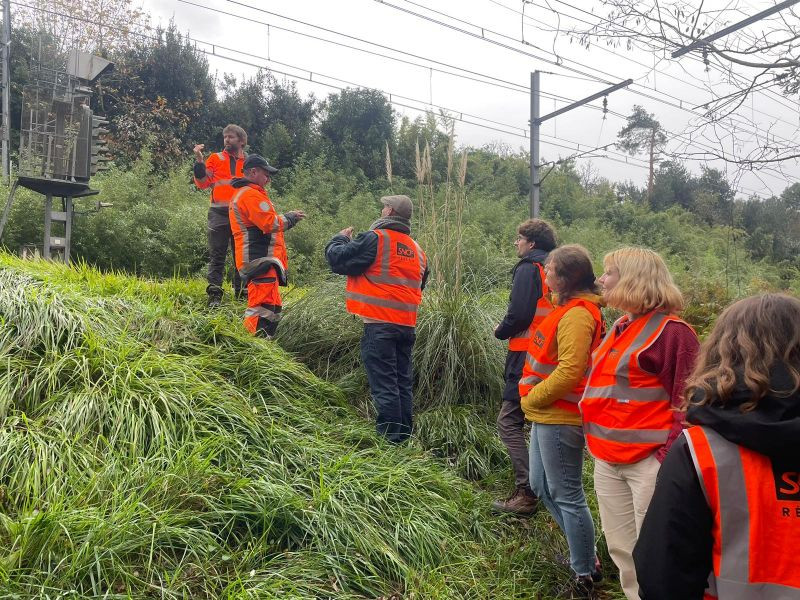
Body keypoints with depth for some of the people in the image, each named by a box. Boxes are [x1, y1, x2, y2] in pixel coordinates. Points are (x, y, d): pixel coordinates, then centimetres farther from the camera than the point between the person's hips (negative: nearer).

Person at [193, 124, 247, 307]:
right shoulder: (216, 158, 9)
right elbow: (202, 183, 1)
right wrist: (199, 160, -7)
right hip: (219, 214, -2)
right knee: (217, 254, -3)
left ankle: (242, 292, 16)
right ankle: (214, 294, -4)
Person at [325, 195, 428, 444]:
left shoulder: (376, 238, -9)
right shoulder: (416, 248, 15)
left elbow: (338, 259, -9)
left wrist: (341, 238, 11)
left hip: (380, 324, -7)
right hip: (407, 325, 7)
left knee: (383, 382, -3)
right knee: (403, 382, 14)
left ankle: (389, 437, 0)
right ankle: (405, 434, 21)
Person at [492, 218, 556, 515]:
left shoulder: (528, 268, -10)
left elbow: (519, 314, -19)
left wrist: (501, 332, -1)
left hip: (528, 356, -9)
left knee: (509, 421, -5)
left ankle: (525, 493, -7)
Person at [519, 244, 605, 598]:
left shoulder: (577, 314, -20)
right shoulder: (568, 307, 12)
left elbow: (569, 371, -26)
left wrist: (532, 399, -15)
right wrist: (534, 399, 14)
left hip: (559, 417, -11)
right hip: (547, 414, 11)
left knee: (567, 496, 2)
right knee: (541, 487, 21)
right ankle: (585, 554, 36)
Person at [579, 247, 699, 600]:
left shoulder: (671, 330, -13)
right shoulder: (621, 327, 12)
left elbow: (687, 402, -14)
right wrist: (597, 438, 16)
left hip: (648, 462, -8)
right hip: (608, 461, 8)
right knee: (620, 549, 17)